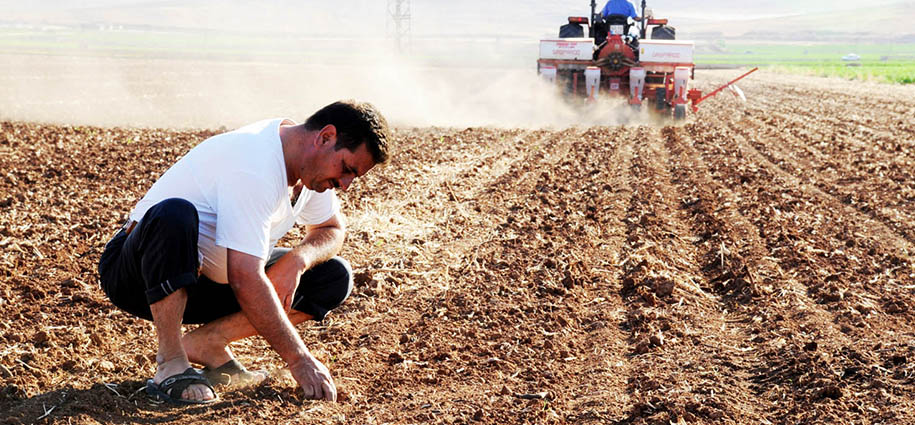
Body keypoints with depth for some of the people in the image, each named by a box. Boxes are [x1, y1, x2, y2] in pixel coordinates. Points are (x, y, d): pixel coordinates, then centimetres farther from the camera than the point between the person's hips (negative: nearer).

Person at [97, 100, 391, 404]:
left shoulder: (311, 163, -2)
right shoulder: (255, 165, -30)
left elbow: (333, 230, 13)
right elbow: (245, 279, -35)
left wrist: (297, 259, -11)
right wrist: (299, 360, -33)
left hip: (208, 281, 8)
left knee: (335, 277, -4)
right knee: (175, 214, -41)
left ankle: (207, 341, -3)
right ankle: (170, 365, -28)